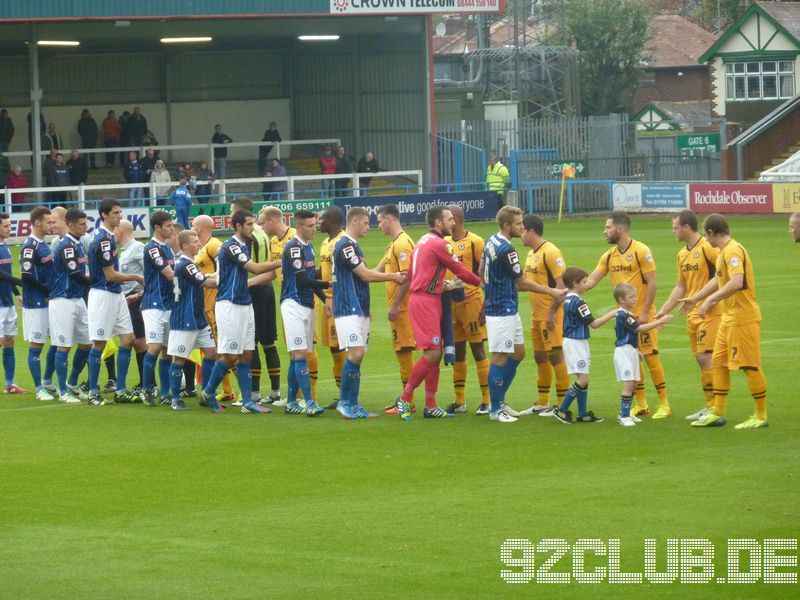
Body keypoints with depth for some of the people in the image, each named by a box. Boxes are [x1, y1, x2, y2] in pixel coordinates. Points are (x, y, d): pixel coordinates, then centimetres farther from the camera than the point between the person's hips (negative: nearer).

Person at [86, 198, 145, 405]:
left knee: (128, 339, 6)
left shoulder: (109, 237, 12)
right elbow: (110, 275, -17)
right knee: (99, 343, -2)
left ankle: (121, 391, 11)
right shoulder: (103, 240, -17)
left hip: (116, 295, 9)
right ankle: (93, 393, 6)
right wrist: (136, 277, -6)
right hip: (103, 295, -9)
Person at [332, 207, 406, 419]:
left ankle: (353, 405, 8)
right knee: (355, 353, -15)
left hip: (359, 310, 10)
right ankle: (344, 402, -8)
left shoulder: (352, 245, 18)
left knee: (357, 356, 7)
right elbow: (365, 275, -13)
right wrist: (393, 277, -3)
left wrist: (391, 275, 12)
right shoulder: (345, 246, -14)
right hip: (348, 310, -10)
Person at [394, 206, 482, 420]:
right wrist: (481, 282, 8)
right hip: (426, 302, -10)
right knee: (432, 353, -11)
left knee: (435, 354, 10)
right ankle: (404, 399, -4)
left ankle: (430, 406, 12)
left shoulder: (424, 241, 16)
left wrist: (441, 284, 21)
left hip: (429, 301, 10)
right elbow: (460, 270, -7)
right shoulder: (437, 244, -13)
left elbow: (411, 273, 20)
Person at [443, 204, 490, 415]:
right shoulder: (445, 243, 12)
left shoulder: (475, 242, -8)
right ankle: (459, 402, 15)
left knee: (478, 349, -4)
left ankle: (487, 400, -1)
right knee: (457, 351, 10)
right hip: (450, 301, 7)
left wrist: (485, 306, -13)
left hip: (471, 301, -7)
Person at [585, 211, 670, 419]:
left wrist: (644, 312, -17)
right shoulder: (609, 256, 8)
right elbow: (591, 280, 6)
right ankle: (641, 404, 15)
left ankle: (664, 404, 0)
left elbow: (652, 283, -12)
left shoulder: (641, 251, -11)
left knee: (650, 356, -6)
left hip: (642, 315, -6)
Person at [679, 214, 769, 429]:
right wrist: (695, 298, 37)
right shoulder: (723, 252, 14)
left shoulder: (732, 250, -18)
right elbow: (719, 280, 29)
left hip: (743, 317, -10)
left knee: (750, 366, -3)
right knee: (719, 363, 12)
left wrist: (710, 300, -28)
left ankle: (760, 416, 4)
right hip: (729, 317, 10)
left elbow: (737, 282, -31)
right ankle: (717, 413, 18)